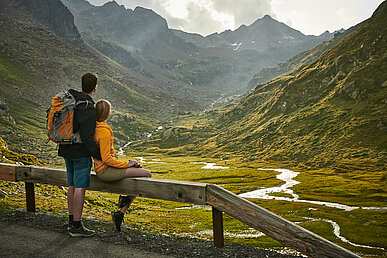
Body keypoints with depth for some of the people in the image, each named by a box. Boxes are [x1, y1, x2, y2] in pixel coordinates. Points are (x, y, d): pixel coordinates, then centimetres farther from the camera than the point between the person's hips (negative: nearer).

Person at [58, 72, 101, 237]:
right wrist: (99, 156, -15)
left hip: (67, 150, 9)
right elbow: (86, 136, -22)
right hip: (81, 152, -9)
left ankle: (71, 221, 24)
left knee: (72, 185, 15)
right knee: (80, 187, -3)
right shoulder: (89, 109, -20)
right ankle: (77, 227, 2)